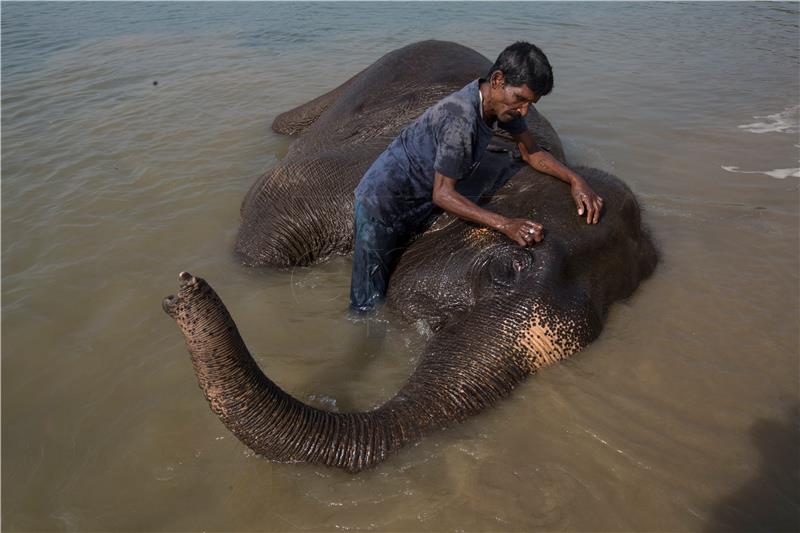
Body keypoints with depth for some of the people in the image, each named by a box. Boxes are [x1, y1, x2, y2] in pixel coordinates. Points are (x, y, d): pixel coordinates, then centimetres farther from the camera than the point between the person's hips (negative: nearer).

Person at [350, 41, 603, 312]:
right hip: (383, 204, -8)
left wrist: (575, 180, -11)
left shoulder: (501, 101, -5)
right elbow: (442, 194, -30)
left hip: (421, 203, 8)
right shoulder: (461, 118, -32)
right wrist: (505, 224, -37)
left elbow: (532, 153, 4)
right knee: (368, 307, -1)